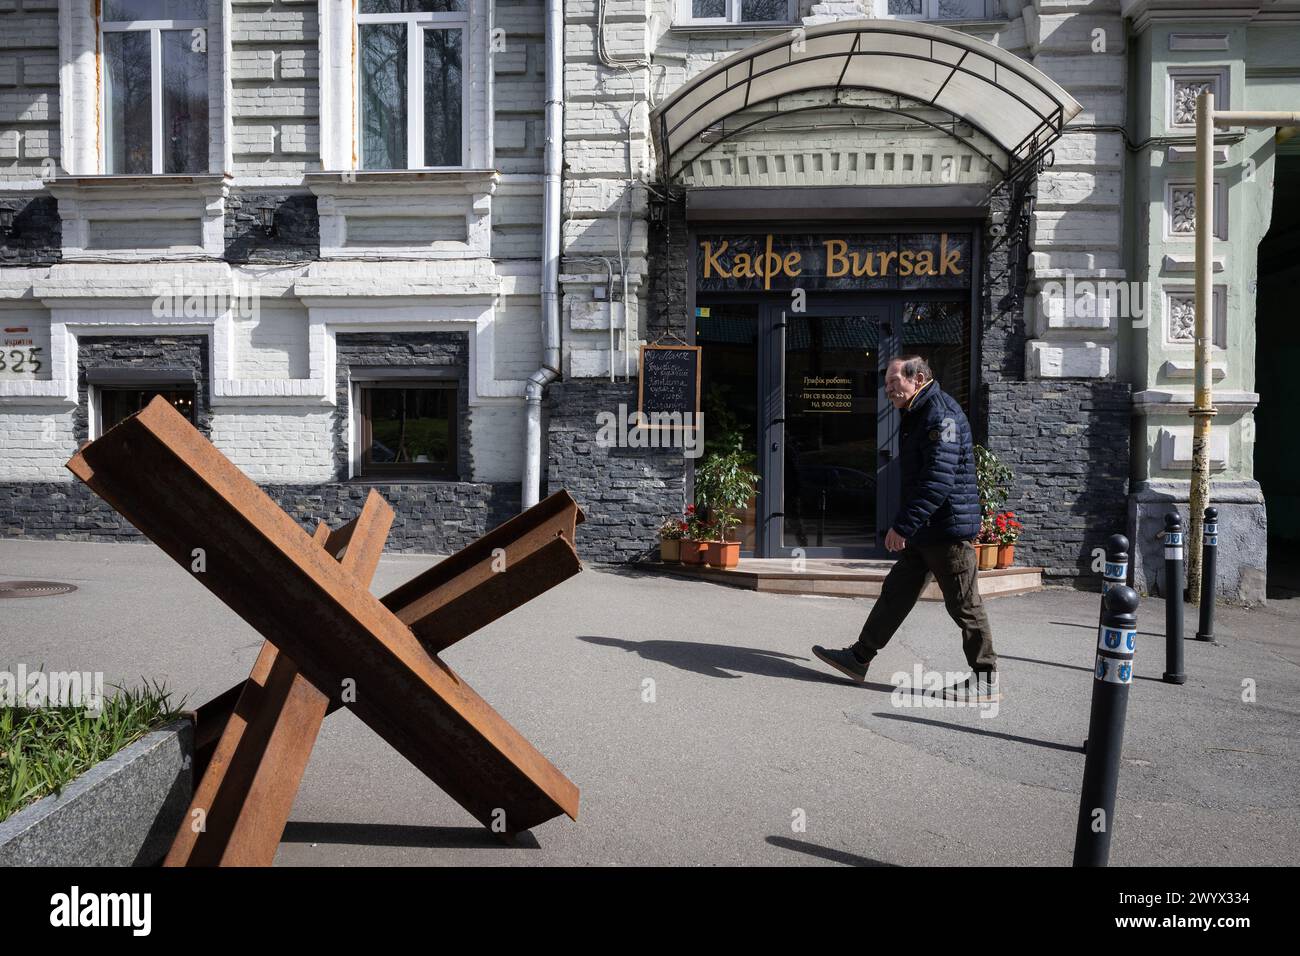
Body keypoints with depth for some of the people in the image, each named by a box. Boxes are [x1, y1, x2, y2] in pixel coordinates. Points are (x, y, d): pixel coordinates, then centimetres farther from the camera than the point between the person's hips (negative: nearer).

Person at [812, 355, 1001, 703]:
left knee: (964, 604, 0)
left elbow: (939, 481, -26)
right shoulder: (916, 416, 16)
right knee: (895, 592, 13)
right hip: (925, 531, 10)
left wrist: (904, 525, -27)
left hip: (948, 529, -10)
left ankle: (986, 680, 13)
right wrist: (905, 525, 22)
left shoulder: (941, 415, -17)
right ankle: (859, 658, 21)